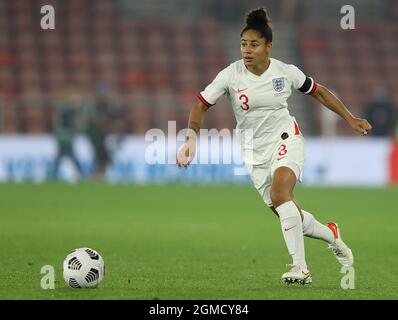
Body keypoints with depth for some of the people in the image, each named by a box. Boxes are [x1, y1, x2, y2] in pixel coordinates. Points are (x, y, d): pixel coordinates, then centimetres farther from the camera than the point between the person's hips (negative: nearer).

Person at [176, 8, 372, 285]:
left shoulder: (286, 72, -9)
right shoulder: (231, 75, -11)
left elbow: (318, 92, 8)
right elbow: (201, 106, -5)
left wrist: (350, 119, 8)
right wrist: (192, 138, -21)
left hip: (286, 138, -2)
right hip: (256, 152, 3)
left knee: (279, 193, -31)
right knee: (291, 218, 4)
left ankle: (300, 268, -31)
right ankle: (331, 234, 37)